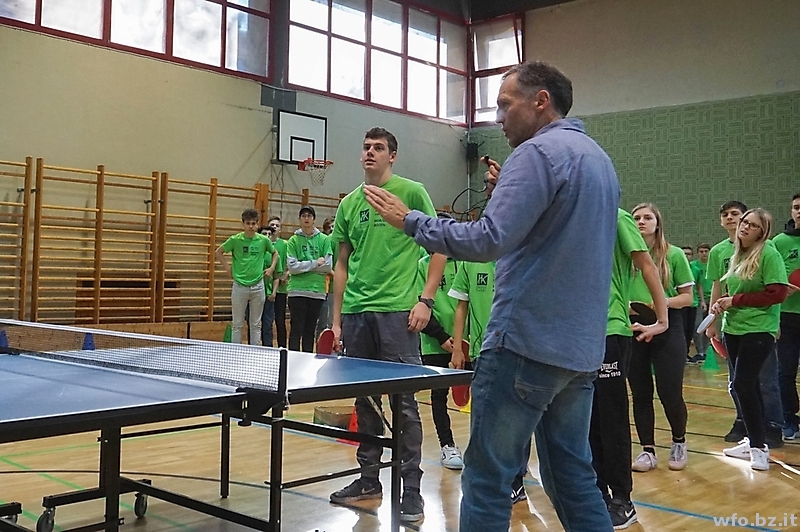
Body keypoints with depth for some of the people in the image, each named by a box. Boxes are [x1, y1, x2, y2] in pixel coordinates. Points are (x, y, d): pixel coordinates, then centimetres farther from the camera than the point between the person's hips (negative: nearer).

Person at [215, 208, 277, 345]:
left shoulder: (264, 240, 0)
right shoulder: (235, 240, -4)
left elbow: (274, 253, 19)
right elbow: (218, 252, 10)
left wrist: (272, 268, 7)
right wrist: (228, 268, 3)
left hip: (257, 286, 1)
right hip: (239, 286, -1)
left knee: (256, 324, 9)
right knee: (237, 324, 5)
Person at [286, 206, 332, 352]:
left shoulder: (324, 239, 6)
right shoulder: (293, 241, 2)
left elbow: (328, 266, -3)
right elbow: (292, 267, -8)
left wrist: (303, 266, -6)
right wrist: (315, 263, -9)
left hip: (317, 290, 2)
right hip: (297, 290, -2)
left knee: (310, 330, 9)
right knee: (296, 329, -2)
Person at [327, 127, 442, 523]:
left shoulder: (412, 192, 0)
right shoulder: (349, 203, 14)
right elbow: (342, 266, 17)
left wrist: (426, 300, -10)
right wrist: (336, 319, 13)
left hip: (397, 312, -5)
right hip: (356, 313, 5)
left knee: (404, 402, -2)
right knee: (364, 399, 11)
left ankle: (411, 489, 8)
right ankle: (369, 479, 24)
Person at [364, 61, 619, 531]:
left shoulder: (538, 152, -11)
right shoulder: (600, 159, 17)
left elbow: (488, 240, -21)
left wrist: (411, 220, -9)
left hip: (527, 343, -9)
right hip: (581, 349, 9)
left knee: (488, 478, 0)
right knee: (574, 479, 15)